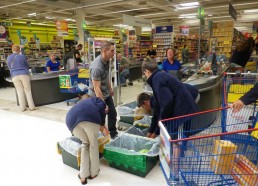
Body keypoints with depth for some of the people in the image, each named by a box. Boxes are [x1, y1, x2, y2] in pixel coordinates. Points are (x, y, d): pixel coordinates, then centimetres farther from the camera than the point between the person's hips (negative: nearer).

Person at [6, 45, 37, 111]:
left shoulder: (8, 58, 7)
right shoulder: (22, 56, -1)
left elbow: (9, 67, 19)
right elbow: (27, 66, 11)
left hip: (15, 76, 2)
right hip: (24, 74, -2)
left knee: (20, 92, 7)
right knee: (28, 91, 2)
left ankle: (22, 107, 9)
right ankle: (32, 106, 3)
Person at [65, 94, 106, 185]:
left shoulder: (79, 105, 45)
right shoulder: (95, 99, 33)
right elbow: (101, 107, 10)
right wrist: (102, 124, 20)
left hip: (72, 120, 4)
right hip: (89, 117, -4)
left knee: (85, 143, 25)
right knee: (93, 143, 19)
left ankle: (83, 175, 24)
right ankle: (93, 172, 31)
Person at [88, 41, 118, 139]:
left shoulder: (107, 60, -5)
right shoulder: (96, 67, -32)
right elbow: (97, 89, -31)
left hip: (106, 93, 9)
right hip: (97, 95, -8)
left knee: (113, 113, 15)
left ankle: (113, 134, 33)